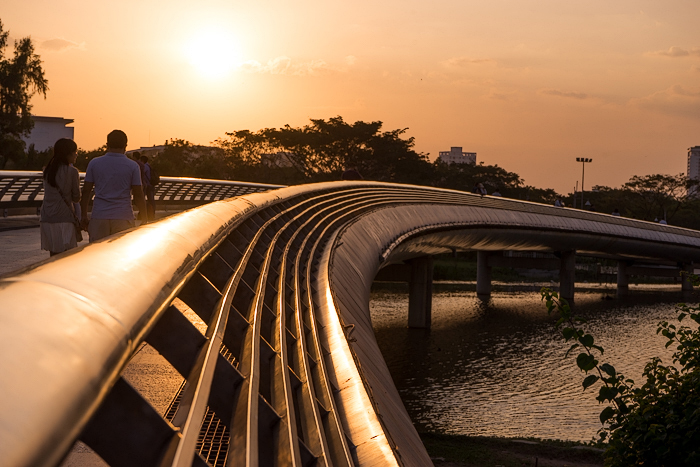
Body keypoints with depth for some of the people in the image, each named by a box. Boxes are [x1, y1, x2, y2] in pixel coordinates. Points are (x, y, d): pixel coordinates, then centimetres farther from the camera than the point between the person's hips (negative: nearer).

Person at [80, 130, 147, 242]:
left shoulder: (94, 163, 6)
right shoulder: (132, 166, 0)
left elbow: (86, 191, 6)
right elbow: (138, 195, -1)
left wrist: (84, 216, 14)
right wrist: (145, 220, 7)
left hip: (99, 217, 1)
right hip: (123, 217, -1)